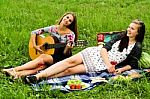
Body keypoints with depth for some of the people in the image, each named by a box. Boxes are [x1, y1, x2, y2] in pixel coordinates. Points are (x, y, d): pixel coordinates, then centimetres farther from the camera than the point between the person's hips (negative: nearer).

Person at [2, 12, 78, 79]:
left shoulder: (70, 34, -8)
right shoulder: (53, 28, 1)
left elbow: (65, 53, -8)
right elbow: (34, 33, 6)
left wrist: (68, 49, -29)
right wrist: (34, 46, -6)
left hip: (62, 58, -3)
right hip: (49, 55, 3)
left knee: (43, 57, -32)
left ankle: (15, 69, -38)